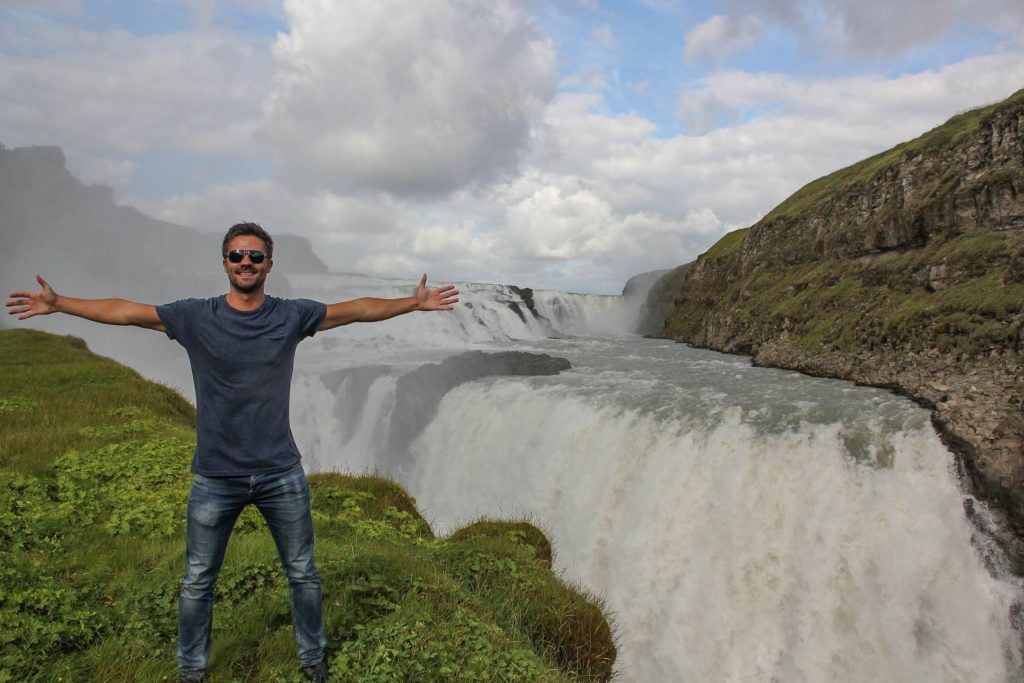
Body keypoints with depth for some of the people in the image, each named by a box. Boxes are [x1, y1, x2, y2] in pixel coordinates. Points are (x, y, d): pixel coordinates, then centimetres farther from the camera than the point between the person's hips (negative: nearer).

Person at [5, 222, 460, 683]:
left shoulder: (292, 315, -3)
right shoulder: (195, 317, -4)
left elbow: (359, 309, 0)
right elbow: (124, 311, 0)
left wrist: (415, 303, -2)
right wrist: (57, 304, -3)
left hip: (282, 476, 1)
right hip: (215, 479, 0)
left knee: (303, 575, 14)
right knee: (197, 583, 15)